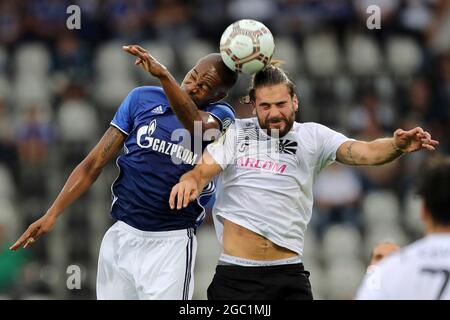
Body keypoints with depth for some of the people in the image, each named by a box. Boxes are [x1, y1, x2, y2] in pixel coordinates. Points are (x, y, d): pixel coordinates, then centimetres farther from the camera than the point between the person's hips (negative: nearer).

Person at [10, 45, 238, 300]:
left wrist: (164, 75, -44)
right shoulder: (143, 98, 3)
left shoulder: (221, 116, -3)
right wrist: (52, 214, -7)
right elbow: (94, 164, 2)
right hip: (123, 236, 2)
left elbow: (197, 124, -29)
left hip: (172, 243, -2)